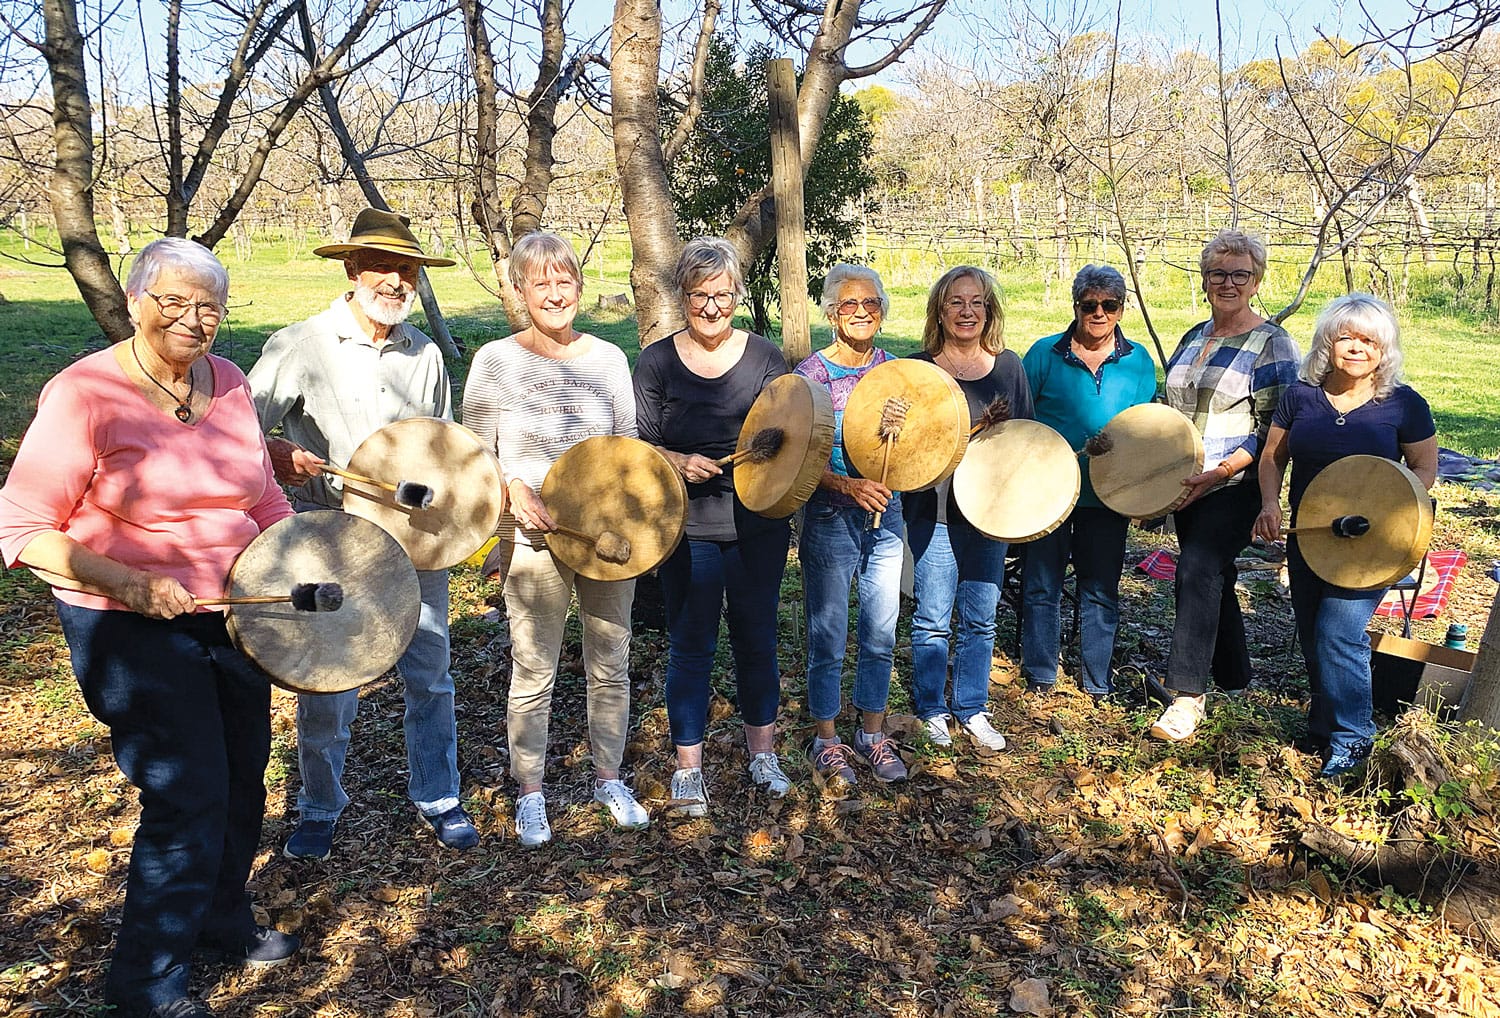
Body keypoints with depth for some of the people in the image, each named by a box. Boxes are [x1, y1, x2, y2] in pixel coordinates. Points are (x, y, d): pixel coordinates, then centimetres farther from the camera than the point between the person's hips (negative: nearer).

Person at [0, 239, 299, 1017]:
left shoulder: (228, 384, 3)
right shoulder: (85, 393, -15)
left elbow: (263, 496, 14)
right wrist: (128, 583, -26)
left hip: (233, 615, 7)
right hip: (132, 632, -6)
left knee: (242, 778, 17)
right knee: (189, 799, -4)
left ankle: (222, 919, 43)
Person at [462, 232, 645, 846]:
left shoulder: (608, 359, 5)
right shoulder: (496, 361, -3)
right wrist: (514, 491, -18)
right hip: (534, 542, -3)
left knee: (611, 666, 13)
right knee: (532, 675, 5)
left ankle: (608, 778, 33)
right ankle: (530, 795, 24)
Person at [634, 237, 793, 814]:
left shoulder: (764, 355, 3)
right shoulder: (657, 362, -1)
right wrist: (679, 462, -20)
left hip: (758, 524, 2)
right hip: (690, 528, -1)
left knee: (757, 639, 12)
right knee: (691, 646, 6)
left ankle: (762, 752, 31)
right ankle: (688, 767, 20)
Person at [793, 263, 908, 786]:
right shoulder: (811, 373, -8)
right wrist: (849, 485, -25)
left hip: (885, 513, 4)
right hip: (830, 517, -4)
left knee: (881, 633, 11)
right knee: (828, 636, 5)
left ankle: (872, 733, 28)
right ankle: (826, 739, 22)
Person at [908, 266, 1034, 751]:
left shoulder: (1008, 365, 6)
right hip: (934, 511, -3)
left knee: (980, 618, 10)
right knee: (933, 619, 5)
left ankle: (972, 710, 26)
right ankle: (931, 711, 23)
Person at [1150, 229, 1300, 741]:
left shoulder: (1271, 343, -8)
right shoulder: (1194, 338, 13)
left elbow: (1275, 428, -12)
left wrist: (1222, 470, -22)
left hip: (1236, 486, -7)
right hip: (1185, 484, 7)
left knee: (1198, 571, -18)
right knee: (1213, 576, 14)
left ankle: (1188, 695, -12)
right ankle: (1232, 680, 30)